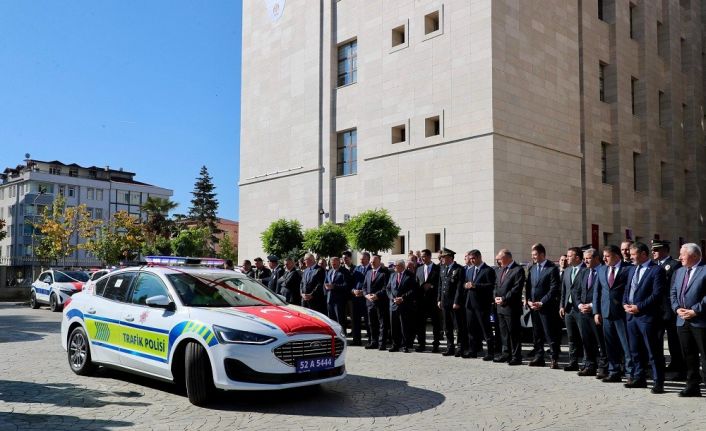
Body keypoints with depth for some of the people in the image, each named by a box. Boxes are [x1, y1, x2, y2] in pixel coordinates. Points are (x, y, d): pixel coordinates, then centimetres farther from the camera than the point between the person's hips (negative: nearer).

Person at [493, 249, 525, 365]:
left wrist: (504, 299, -17)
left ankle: (516, 357, 5)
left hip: (512, 307, -8)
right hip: (500, 307, 8)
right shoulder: (499, 270, 16)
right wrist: (496, 296, 1)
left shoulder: (518, 270, -10)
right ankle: (506, 354, 23)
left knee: (514, 333, -1)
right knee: (504, 332, 14)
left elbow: (517, 288, -17)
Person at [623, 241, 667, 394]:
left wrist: (639, 307, -17)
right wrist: (625, 303, 2)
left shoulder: (657, 270, -9)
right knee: (635, 351, 15)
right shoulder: (632, 269, 15)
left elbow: (657, 294, -15)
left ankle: (658, 382, 7)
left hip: (647, 316, -8)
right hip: (632, 315, 8)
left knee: (654, 352, 0)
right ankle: (638, 378, 26)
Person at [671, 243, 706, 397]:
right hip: (682, 320, 7)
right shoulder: (679, 271, 16)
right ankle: (692, 386, 20)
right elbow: (673, 293, 15)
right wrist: (677, 308, -1)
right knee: (689, 356, 12)